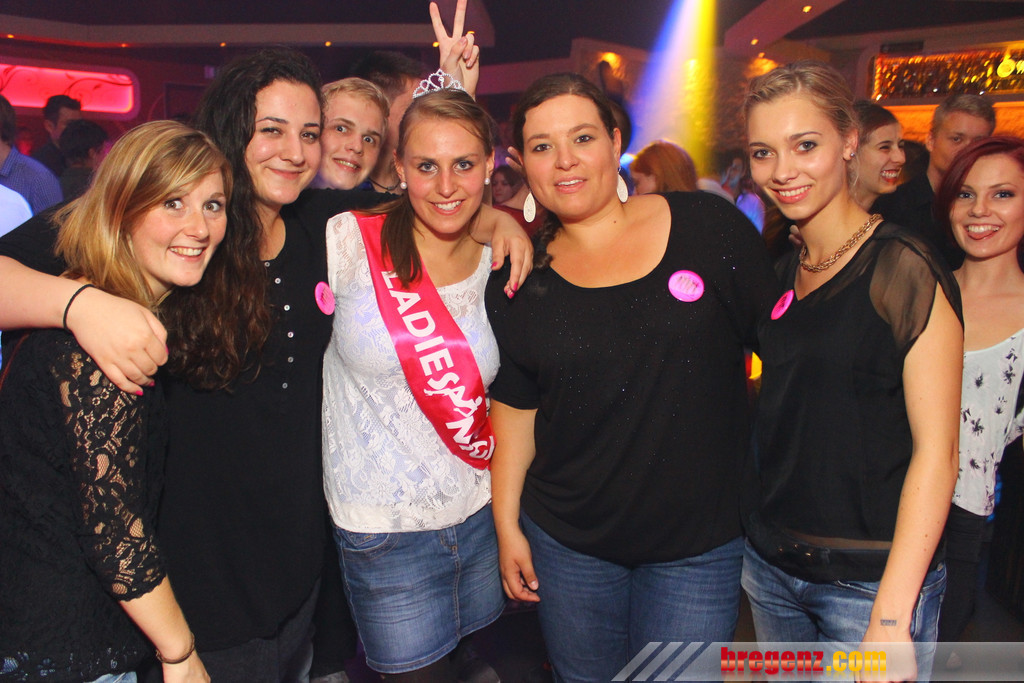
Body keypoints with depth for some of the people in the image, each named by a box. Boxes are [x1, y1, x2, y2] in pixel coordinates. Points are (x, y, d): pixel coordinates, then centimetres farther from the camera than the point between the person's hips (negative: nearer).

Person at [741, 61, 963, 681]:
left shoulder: (904, 269, -13)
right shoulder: (780, 275, 5)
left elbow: (936, 451, -16)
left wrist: (890, 619, -19)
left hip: (873, 578, -5)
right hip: (771, 564, 6)